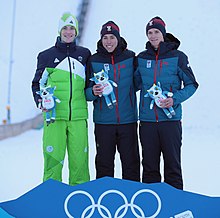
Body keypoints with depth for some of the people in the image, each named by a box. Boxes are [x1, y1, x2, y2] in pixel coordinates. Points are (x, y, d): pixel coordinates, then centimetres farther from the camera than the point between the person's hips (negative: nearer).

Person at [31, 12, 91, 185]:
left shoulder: (84, 54, 15)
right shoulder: (47, 56, 10)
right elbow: (37, 83, 14)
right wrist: (39, 99, -3)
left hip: (78, 115, 2)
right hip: (54, 114, -1)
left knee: (79, 156, -1)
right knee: (53, 156, -6)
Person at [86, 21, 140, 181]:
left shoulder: (130, 57, 3)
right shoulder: (94, 61, 3)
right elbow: (86, 91, 6)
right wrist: (93, 92, -15)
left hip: (128, 119, 0)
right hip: (103, 121, 0)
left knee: (131, 161, 6)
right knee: (104, 162, 6)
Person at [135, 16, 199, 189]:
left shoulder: (177, 57, 0)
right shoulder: (141, 58, 10)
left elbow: (191, 84, 2)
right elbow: (135, 84, 20)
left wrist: (174, 99, -13)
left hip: (170, 119, -3)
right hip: (147, 120, 3)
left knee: (172, 164, 2)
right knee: (149, 166, 9)